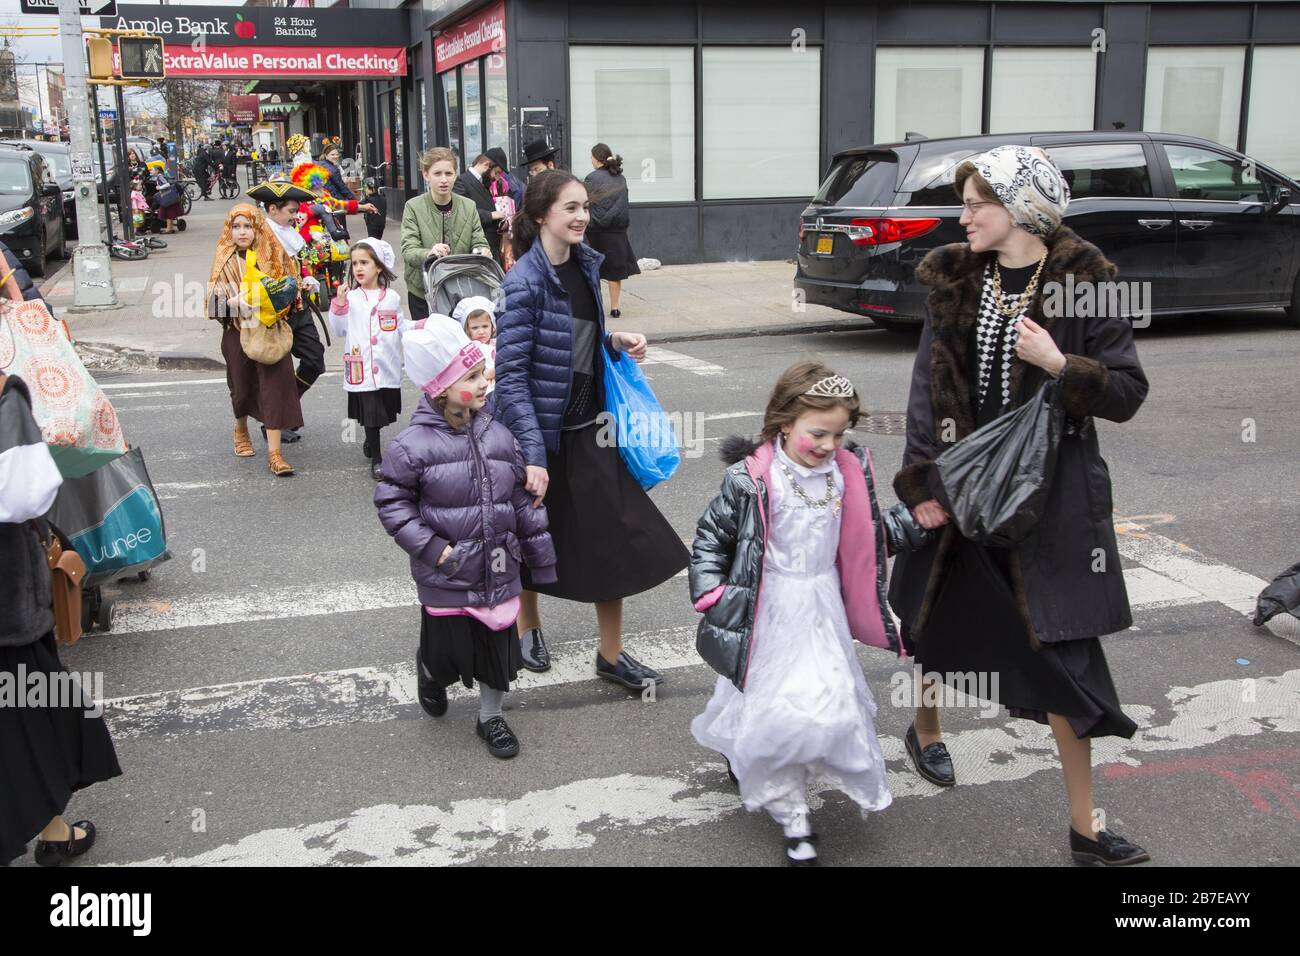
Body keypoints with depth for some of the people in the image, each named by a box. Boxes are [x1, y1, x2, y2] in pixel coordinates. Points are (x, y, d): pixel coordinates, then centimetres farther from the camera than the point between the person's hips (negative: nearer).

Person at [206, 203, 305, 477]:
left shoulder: (274, 254, 0)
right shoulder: (224, 260, -1)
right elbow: (213, 302, -3)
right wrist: (235, 302, -22)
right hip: (238, 332, 1)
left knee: (274, 385, -11)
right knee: (242, 386, 14)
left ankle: (274, 451, -9)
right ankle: (241, 430, 45)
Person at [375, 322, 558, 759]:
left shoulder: (497, 435, -1)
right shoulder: (414, 445, -14)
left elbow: (523, 501, 6)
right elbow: (392, 503, -8)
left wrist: (541, 556, 10)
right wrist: (432, 548, -15)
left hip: (497, 571, 4)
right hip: (445, 578, -3)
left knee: (498, 643, 11)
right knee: (448, 649, 9)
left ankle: (490, 717, 33)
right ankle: (431, 673, 46)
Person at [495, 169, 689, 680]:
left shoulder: (585, 264, 5)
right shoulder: (524, 282, -19)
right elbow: (511, 375, -21)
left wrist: (616, 343, 0)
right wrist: (532, 455, -26)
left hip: (588, 426, 7)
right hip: (542, 429, -6)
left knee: (614, 538, 6)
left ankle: (611, 655, 19)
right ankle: (528, 626, 39)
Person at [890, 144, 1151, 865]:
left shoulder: (1085, 284, -8)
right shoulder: (955, 280, 1)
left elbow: (1127, 393, -6)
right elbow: (928, 385, -1)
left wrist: (1059, 364, -23)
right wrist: (923, 481, -8)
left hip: (1051, 491, -3)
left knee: (1061, 650, -1)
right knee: (940, 612, 18)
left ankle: (1083, 828, 12)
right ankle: (925, 728, 50)